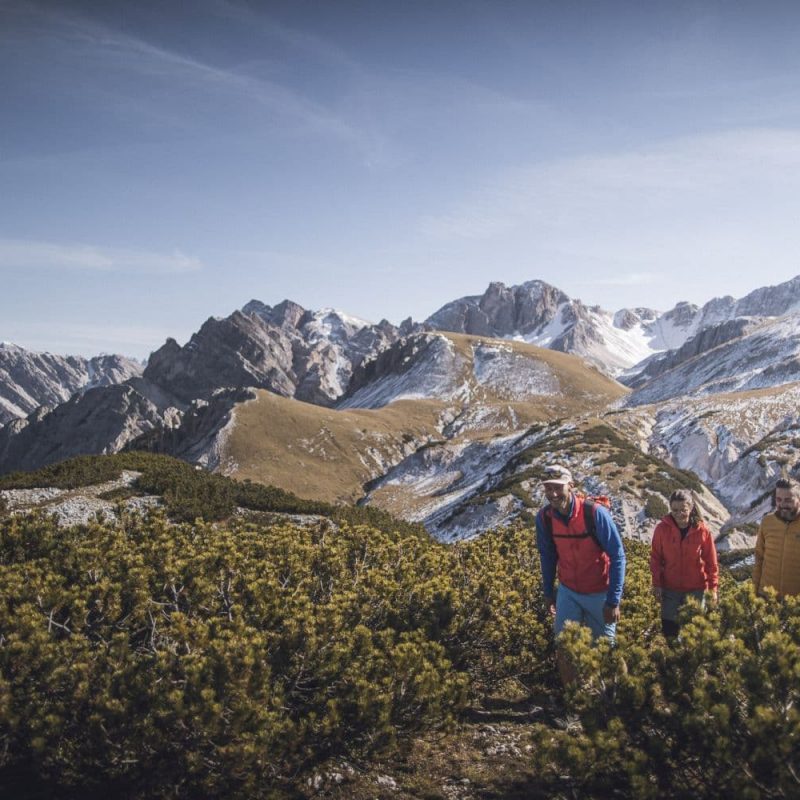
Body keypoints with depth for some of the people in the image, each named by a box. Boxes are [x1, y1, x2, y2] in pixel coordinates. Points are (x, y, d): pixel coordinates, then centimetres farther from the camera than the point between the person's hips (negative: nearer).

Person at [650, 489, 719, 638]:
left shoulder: (702, 530, -9)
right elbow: (655, 558, 0)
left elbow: (711, 561, -2)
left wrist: (713, 587, -3)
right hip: (670, 589, 0)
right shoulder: (662, 528, -9)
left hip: (696, 589, 0)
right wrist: (657, 584, -4)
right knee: (669, 630, 5)